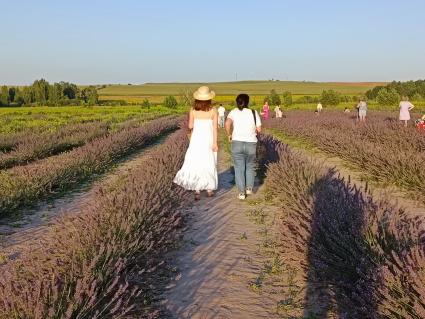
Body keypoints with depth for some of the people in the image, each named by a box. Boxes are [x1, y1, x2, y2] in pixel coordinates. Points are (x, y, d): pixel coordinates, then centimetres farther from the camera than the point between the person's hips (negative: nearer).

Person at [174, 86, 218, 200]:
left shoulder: (193, 110, -3)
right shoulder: (213, 111, -4)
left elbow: (190, 126, -4)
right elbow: (215, 128, -8)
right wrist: (215, 143, -8)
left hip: (197, 139, 0)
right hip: (209, 139, 1)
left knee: (195, 163, 3)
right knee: (209, 163, 13)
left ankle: (197, 190, -7)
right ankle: (209, 189, 20)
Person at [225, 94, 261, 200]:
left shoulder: (233, 112, 1)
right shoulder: (254, 113, 2)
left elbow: (227, 123, -17)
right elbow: (259, 129, 2)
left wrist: (229, 134, -1)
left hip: (237, 143, 0)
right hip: (251, 144, 1)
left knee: (239, 168, 8)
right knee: (250, 166, 22)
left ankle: (241, 193, 7)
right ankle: (249, 188, 23)